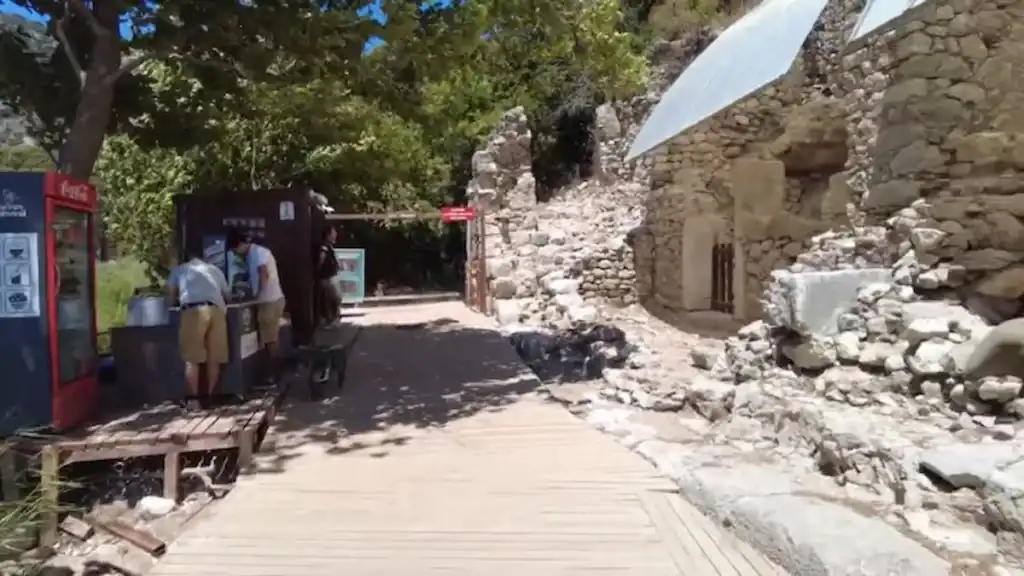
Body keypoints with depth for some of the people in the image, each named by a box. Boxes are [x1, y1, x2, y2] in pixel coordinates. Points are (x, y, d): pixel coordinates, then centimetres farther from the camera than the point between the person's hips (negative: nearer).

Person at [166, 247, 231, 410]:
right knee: (214, 358, 7)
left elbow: (171, 298, 26)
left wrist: (179, 301, 46)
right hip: (217, 310, 2)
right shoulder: (215, 270, 30)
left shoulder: (178, 269, 26)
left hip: (193, 311, -2)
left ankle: (193, 398, 0)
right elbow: (227, 294, 33)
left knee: (192, 358, 2)